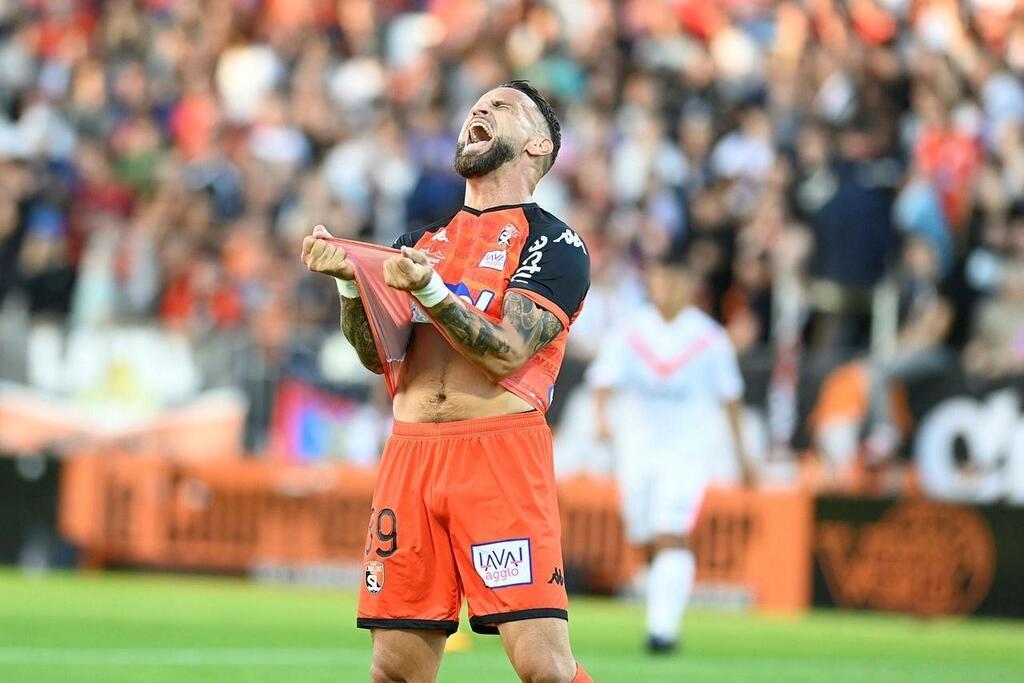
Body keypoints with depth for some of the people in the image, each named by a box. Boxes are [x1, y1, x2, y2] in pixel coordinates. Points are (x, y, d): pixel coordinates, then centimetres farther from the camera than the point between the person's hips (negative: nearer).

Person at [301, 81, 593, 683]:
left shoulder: (555, 243, 4)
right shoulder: (422, 240, 21)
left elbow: (505, 354, -9)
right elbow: (379, 356, 11)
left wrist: (429, 290, -21)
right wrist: (351, 281, -5)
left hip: (501, 450, -5)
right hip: (410, 453, 5)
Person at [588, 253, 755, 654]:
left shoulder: (709, 339, 0)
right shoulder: (629, 334, 0)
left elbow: (730, 395, 9)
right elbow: (605, 379, -10)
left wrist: (741, 452, 14)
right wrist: (602, 416, -30)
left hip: (689, 448, -2)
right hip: (638, 447, 2)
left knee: (671, 537, -18)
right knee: (642, 542, 8)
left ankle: (664, 626, -20)